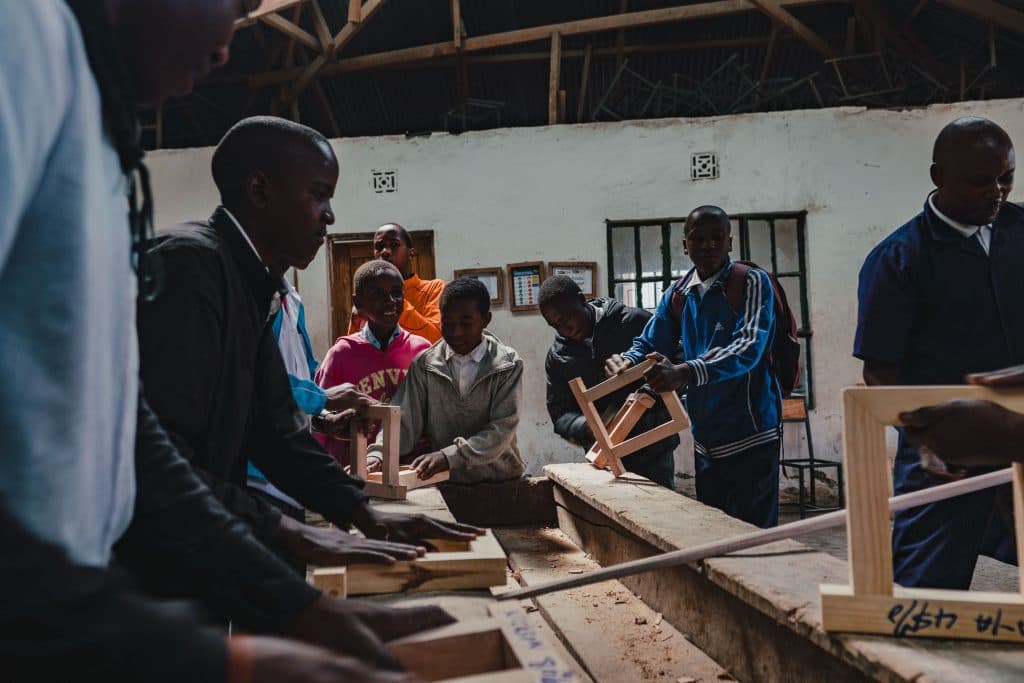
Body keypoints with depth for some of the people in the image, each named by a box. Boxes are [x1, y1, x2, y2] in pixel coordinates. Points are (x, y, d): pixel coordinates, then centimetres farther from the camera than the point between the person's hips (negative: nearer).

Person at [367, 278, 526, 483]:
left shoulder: (508, 365, -2)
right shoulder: (424, 365, 4)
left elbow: (502, 430, -10)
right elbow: (403, 421, -2)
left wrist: (449, 456, -22)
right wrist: (377, 455, -21)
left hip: (500, 481, -2)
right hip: (444, 482, 2)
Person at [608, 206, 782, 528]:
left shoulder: (751, 283, -9)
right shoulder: (678, 294, 9)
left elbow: (748, 348, -24)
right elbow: (649, 344, 13)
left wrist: (685, 373, -39)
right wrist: (626, 361, -12)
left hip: (750, 435, -6)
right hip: (705, 438, 6)